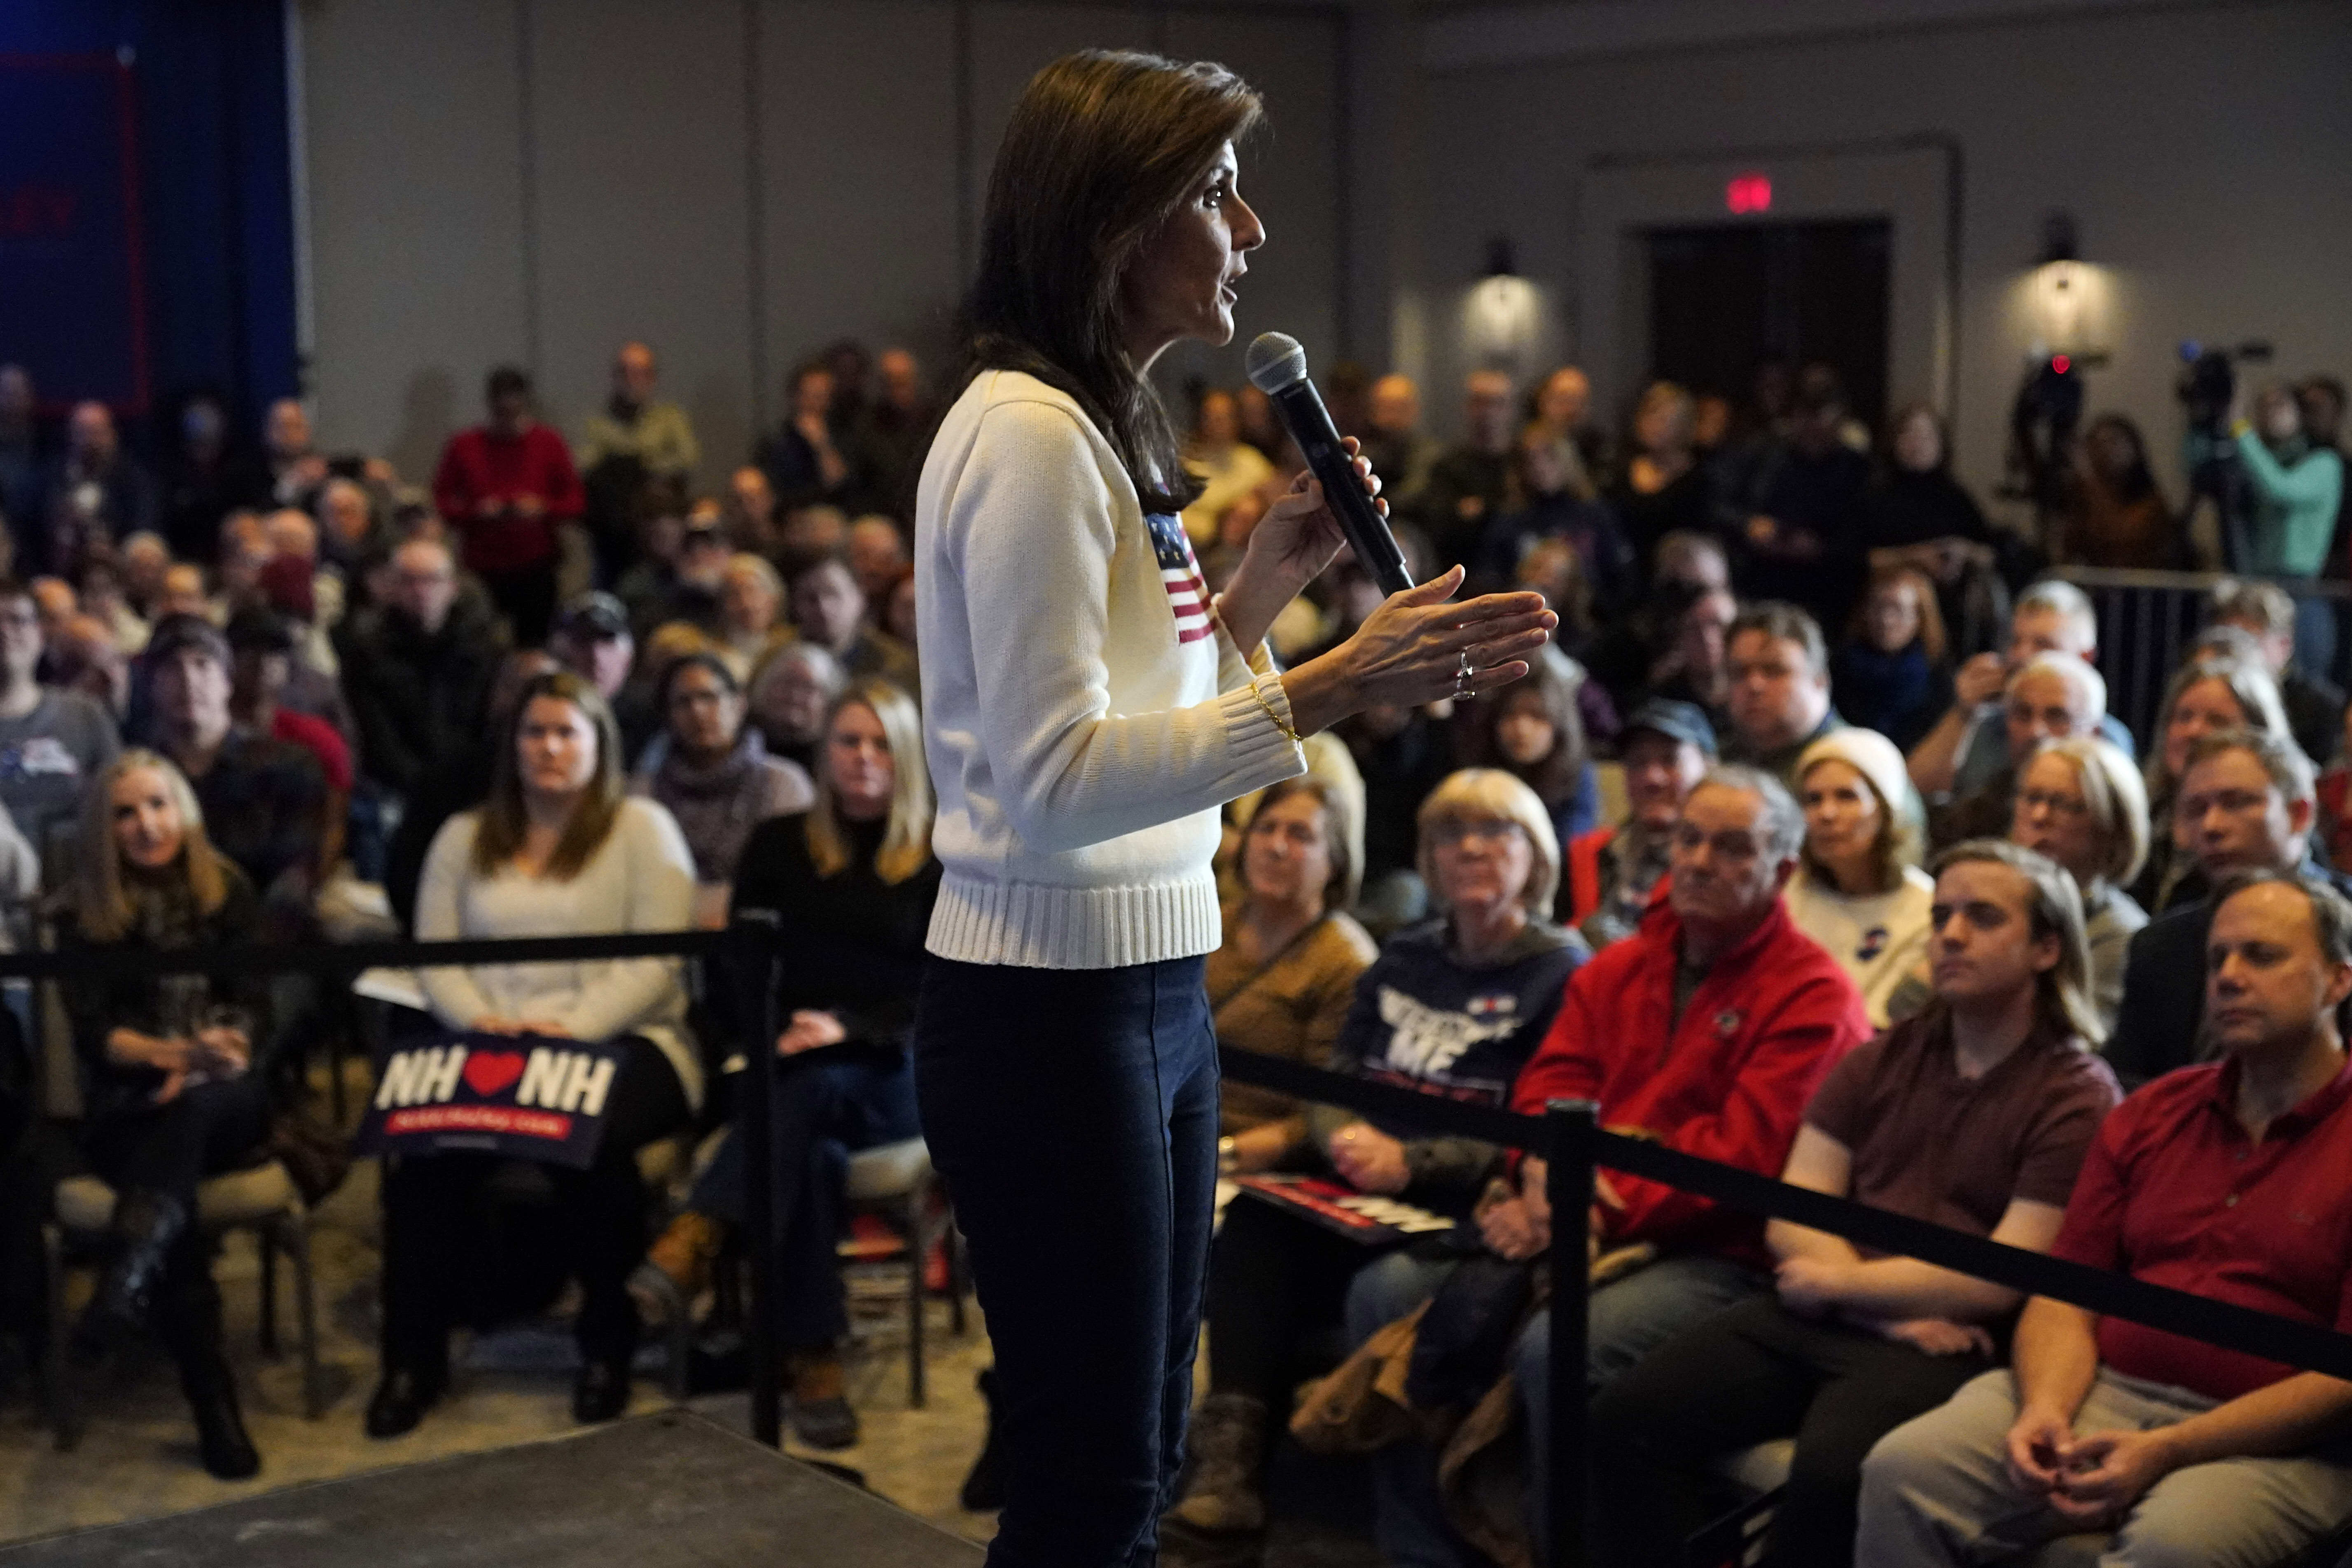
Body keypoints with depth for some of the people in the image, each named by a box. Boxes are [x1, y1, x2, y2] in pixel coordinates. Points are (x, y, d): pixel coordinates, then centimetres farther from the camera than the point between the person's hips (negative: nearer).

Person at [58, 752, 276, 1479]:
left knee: (192, 1108, -39)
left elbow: (255, 1012, 4)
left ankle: (125, 1284, -60)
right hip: (130, 1111, 0)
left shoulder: (230, 895, 12)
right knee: (173, 1201, -34)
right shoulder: (84, 919, 9)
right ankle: (213, 1400, -39)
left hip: (228, 1100, 0)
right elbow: (90, 1032, -2)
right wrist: (169, 1051, -23)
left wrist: (207, 1056, -19)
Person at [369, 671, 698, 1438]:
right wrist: (479, 1020, -9)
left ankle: (608, 1344, -14)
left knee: (586, 1136, -37)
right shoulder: (465, 836, 20)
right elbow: (434, 956, 12)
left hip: (622, 1039, -3)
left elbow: (656, 963, -4)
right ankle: (414, 1356, -16)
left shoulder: (641, 828, 7)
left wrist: (575, 1029, -18)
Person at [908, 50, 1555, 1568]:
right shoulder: (1025, 433, -16)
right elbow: (1054, 780, -24)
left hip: (1154, 989, 9)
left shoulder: (1107, 428, 13)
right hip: (1053, 1005, -9)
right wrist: (1333, 688, -27)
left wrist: (1266, 579, 7)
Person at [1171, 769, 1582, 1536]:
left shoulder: (1562, 973, -1)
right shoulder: (1403, 958, 20)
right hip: (1356, 1186, 6)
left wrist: (1411, 1162, -19)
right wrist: (1345, 1138, -8)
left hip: (1465, 1212, -6)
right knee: (1251, 1224, -25)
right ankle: (1227, 1457, -31)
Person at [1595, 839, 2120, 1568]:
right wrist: (1892, 1310, -8)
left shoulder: (2078, 1098, -2)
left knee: (1832, 1468, -35)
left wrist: (1840, 1281, -1)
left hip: (1946, 1344, -6)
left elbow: (1998, 1284, -9)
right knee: (1628, 1419, -15)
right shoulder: (1881, 1061, 17)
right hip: (1821, 1314, 6)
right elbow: (1791, 1221, 9)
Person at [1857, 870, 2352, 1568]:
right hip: (2107, 1391, 5)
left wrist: (2166, 1451, -17)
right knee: (1905, 1468, -19)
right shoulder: (2152, 1115, 17)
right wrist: (2043, 1409, -8)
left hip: (2275, 1441, -5)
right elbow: (2064, 1299, 14)